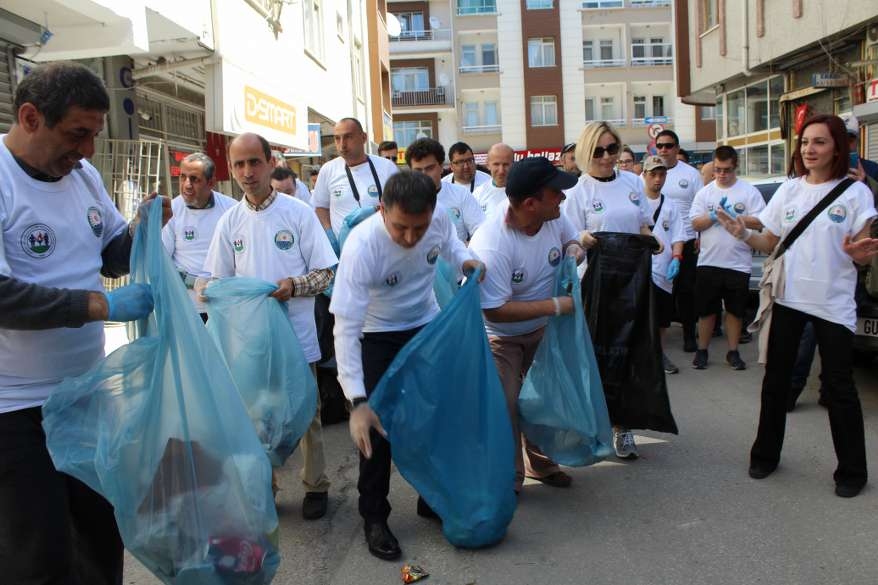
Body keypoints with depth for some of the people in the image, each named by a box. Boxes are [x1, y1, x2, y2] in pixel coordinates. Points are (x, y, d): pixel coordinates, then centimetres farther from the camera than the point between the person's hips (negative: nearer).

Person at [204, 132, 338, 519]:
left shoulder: (298, 213, -5)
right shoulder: (230, 221, 3)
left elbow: (325, 273, -5)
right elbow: (218, 280, 9)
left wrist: (294, 285, -22)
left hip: (296, 333, -3)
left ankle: (315, 485, 26)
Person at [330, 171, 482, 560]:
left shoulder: (440, 218, -23)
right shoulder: (362, 245, -36)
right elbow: (346, 328, -36)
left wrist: (465, 260, -18)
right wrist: (358, 402, -40)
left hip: (427, 326, 4)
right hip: (378, 336, -4)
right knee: (378, 425, -6)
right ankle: (374, 517, 15)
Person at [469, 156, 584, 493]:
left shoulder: (553, 216, -16)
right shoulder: (491, 246, -37)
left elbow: (570, 237, 8)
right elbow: (495, 310, -36)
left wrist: (574, 249, -18)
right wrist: (556, 306, -34)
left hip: (540, 327, 7)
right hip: (498, 336, -7)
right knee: (505, 406, -6)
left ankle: (540, 462, 41)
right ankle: (508, 480, 17)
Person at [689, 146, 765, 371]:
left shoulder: (749, 192, -1)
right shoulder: (704, 192, 6)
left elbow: (759, 223, -7)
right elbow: (696, 224, 0)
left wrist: (734, 217, -17)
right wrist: (713, 216, -16)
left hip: (738, 262, -1)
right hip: (708, 261, 2)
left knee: (735, 310, 9)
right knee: (706, 309, 9)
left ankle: (733, 352, 21)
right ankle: (702, 351, 21)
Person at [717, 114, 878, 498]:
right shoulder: (789, 190, 6)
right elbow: (770, 244, 8)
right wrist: (743, 234, -11)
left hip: (833, 303, -3)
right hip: (787, 297, 3)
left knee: (838, 387, 3)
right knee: (775, 380, 10)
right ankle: (765, 455, 24)